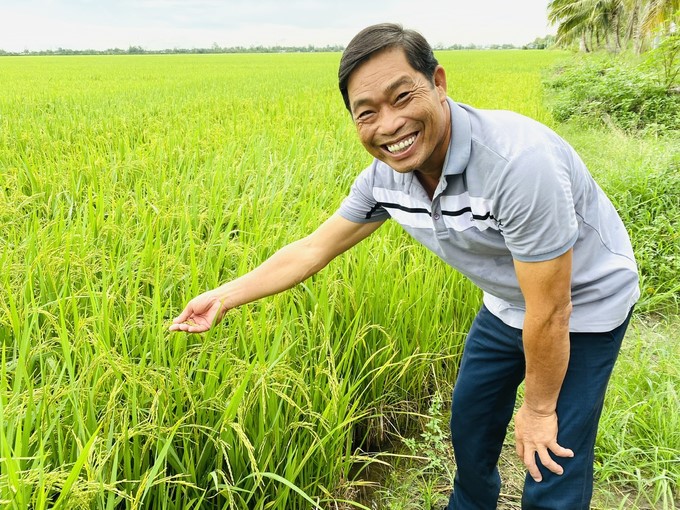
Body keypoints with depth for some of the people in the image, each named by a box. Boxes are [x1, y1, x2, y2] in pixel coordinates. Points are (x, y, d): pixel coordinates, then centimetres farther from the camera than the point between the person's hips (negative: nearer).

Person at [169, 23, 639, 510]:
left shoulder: (519, 162, -39)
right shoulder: (385, 177, -16)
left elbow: (550, 311, -29)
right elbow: (315, 248, -4)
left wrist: (539, 409, -15)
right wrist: (225, 297, -5)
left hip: (583, 309, -6)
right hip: (508, 306, 6)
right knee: (470, 417, 21)